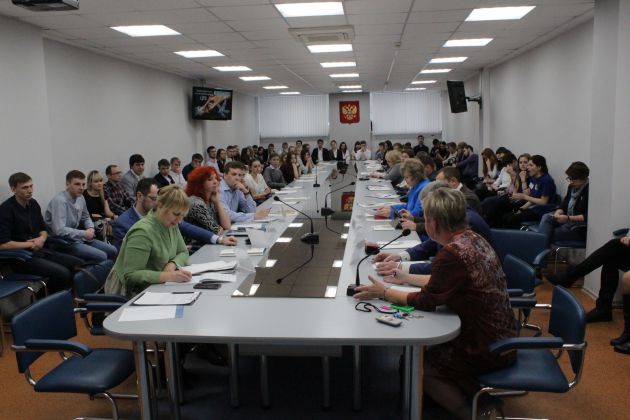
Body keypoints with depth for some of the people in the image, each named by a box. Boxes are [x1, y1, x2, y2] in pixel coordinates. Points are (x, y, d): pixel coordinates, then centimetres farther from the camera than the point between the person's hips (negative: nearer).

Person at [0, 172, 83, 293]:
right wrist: (31, 244, -10)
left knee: (80, 265, -9)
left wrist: (42, 239, -3)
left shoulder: (33, 204, 10)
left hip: (41, 251, 7)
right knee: (62, 273, -28)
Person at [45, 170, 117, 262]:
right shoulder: (60, 200, -20)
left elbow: (86, 217, 21)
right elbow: (59, 230, -28)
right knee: (101, 256, -22)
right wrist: (84, 234, -20)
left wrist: (91, 228, 0)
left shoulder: (80, 198, 3)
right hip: (64, 243, -8)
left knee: (112, 251, 0)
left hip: (78, 237, 8)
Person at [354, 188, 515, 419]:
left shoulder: (451, 253, -27)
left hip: (488, 349, -8)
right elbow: (441, 283, 11)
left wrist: (385, 292, -4)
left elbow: (427, 301, -16)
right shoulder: (473, 238, 0)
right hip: (502, 337, 9)